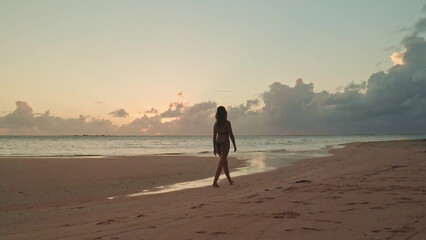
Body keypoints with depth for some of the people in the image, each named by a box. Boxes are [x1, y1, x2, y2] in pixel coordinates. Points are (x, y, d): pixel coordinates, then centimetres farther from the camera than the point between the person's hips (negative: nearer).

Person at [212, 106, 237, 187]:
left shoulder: (216, 123, 4)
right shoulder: (227, 123, -10)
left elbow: (214, 136, 6)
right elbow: (231, 135, -10)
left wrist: (214, 148, 13)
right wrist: (234, 145, 2)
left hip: (217, 144, 6)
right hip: (225, 144, -6)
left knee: (225, 163, 19)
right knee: (221, 164, -6)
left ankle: (230, 180, 31)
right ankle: (215, 182, -13)